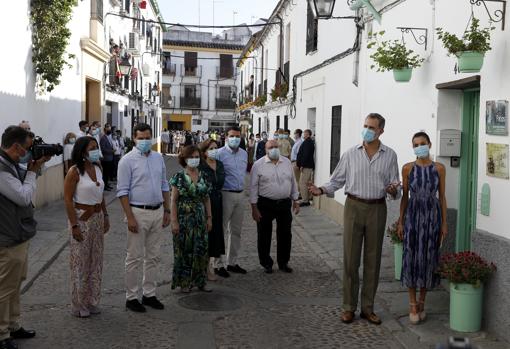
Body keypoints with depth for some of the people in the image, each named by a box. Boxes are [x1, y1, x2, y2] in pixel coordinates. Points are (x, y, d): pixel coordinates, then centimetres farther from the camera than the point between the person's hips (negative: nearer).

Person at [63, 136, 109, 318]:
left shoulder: (97, 168, 5)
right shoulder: (75, 171, -15)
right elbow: (68, 199, -15)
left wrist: (105, 216, 11)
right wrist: (74, 225, -19)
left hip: (97, 217, 7)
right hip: (82, 218, -7)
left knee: (96, 261, 13)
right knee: (81, 263, 2)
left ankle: (92, 301, 25)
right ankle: (79, 305, 15)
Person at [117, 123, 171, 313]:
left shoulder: (158, 158, 9)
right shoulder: (127, 160, -8)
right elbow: (122, 191, -11)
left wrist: (167, 211, 11)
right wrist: (130, 218, -16)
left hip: (157, 212, 6)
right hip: (138, 212, -6)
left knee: (153, 256, 12)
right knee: (135, 258, 2)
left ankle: (149, 294, 24)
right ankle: (131, 297, 13)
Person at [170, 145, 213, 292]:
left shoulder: (203, 176, 7)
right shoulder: (179, 177, -6)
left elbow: (207, 199, 10)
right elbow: (174, 200, -8)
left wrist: (209, 218, 6)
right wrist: (174, 221, -13)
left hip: (200, 218, 4)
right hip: (184, 218, -4)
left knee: (201, 250, 6)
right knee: (184, 250, 3)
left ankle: (200, 281, 19)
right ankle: (184, 282, 16)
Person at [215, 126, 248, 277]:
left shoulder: (244, 154, 11)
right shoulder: (220, 153, -9)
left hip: (240, 194, 7)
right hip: (226, 195, -7)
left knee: (236, 230, 12)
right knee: (221, 229, -1)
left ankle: (232, 262, 22)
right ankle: (219, 264, 6)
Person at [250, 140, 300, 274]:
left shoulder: (287, 162, 6)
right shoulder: (258, 165, -6)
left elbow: (293, 182, 13)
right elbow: (253, 187, -6)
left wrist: (295, 201, 11)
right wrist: (254, 208, -8)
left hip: (285, 203, 3)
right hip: (265, 205, -3)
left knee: (285, 234, 10)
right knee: (264, 235, 7)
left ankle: (283, 262, 25)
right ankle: (266, 263, 22)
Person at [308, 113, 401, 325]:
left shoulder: (390, 155, 3)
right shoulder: (351, 154, 3)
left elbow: (395, 187, 4)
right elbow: (337, 180, 4)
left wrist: (393, 190, -19)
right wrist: (322, 190, -14)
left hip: (377, 209, 1)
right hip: (354, 207, 0)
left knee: (372, 260, 7)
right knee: (350, 259, 1)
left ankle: (368, 308, 19)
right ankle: (349, 307, 12)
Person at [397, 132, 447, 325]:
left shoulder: (439, 168, 1)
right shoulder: (407, 168, 0)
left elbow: (442, 196, 5)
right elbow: (404, 196, 5)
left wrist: (444, 223, 3)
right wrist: (400, 222, 2)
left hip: (432, 216, 1)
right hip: (413, 215, 0)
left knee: (428, 258, 5)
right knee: (411, 258, 0)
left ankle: (422, 303, 21)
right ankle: (413, 305, 12)